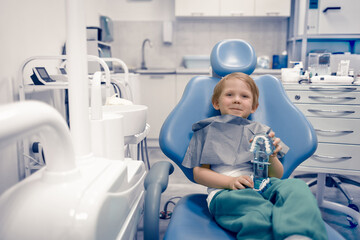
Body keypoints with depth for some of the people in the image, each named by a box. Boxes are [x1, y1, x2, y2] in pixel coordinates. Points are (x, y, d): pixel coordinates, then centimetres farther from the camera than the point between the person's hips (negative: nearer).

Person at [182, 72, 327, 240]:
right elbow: (199, 173, 9)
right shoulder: (207, 131, 18)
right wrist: (230, 181, -10)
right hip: (224, 192, -3)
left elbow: (277, 175, 19)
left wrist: (271, 157, -6)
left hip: (263, 187, 4)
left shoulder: (261, 131, 25)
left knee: (296, 186, -33)